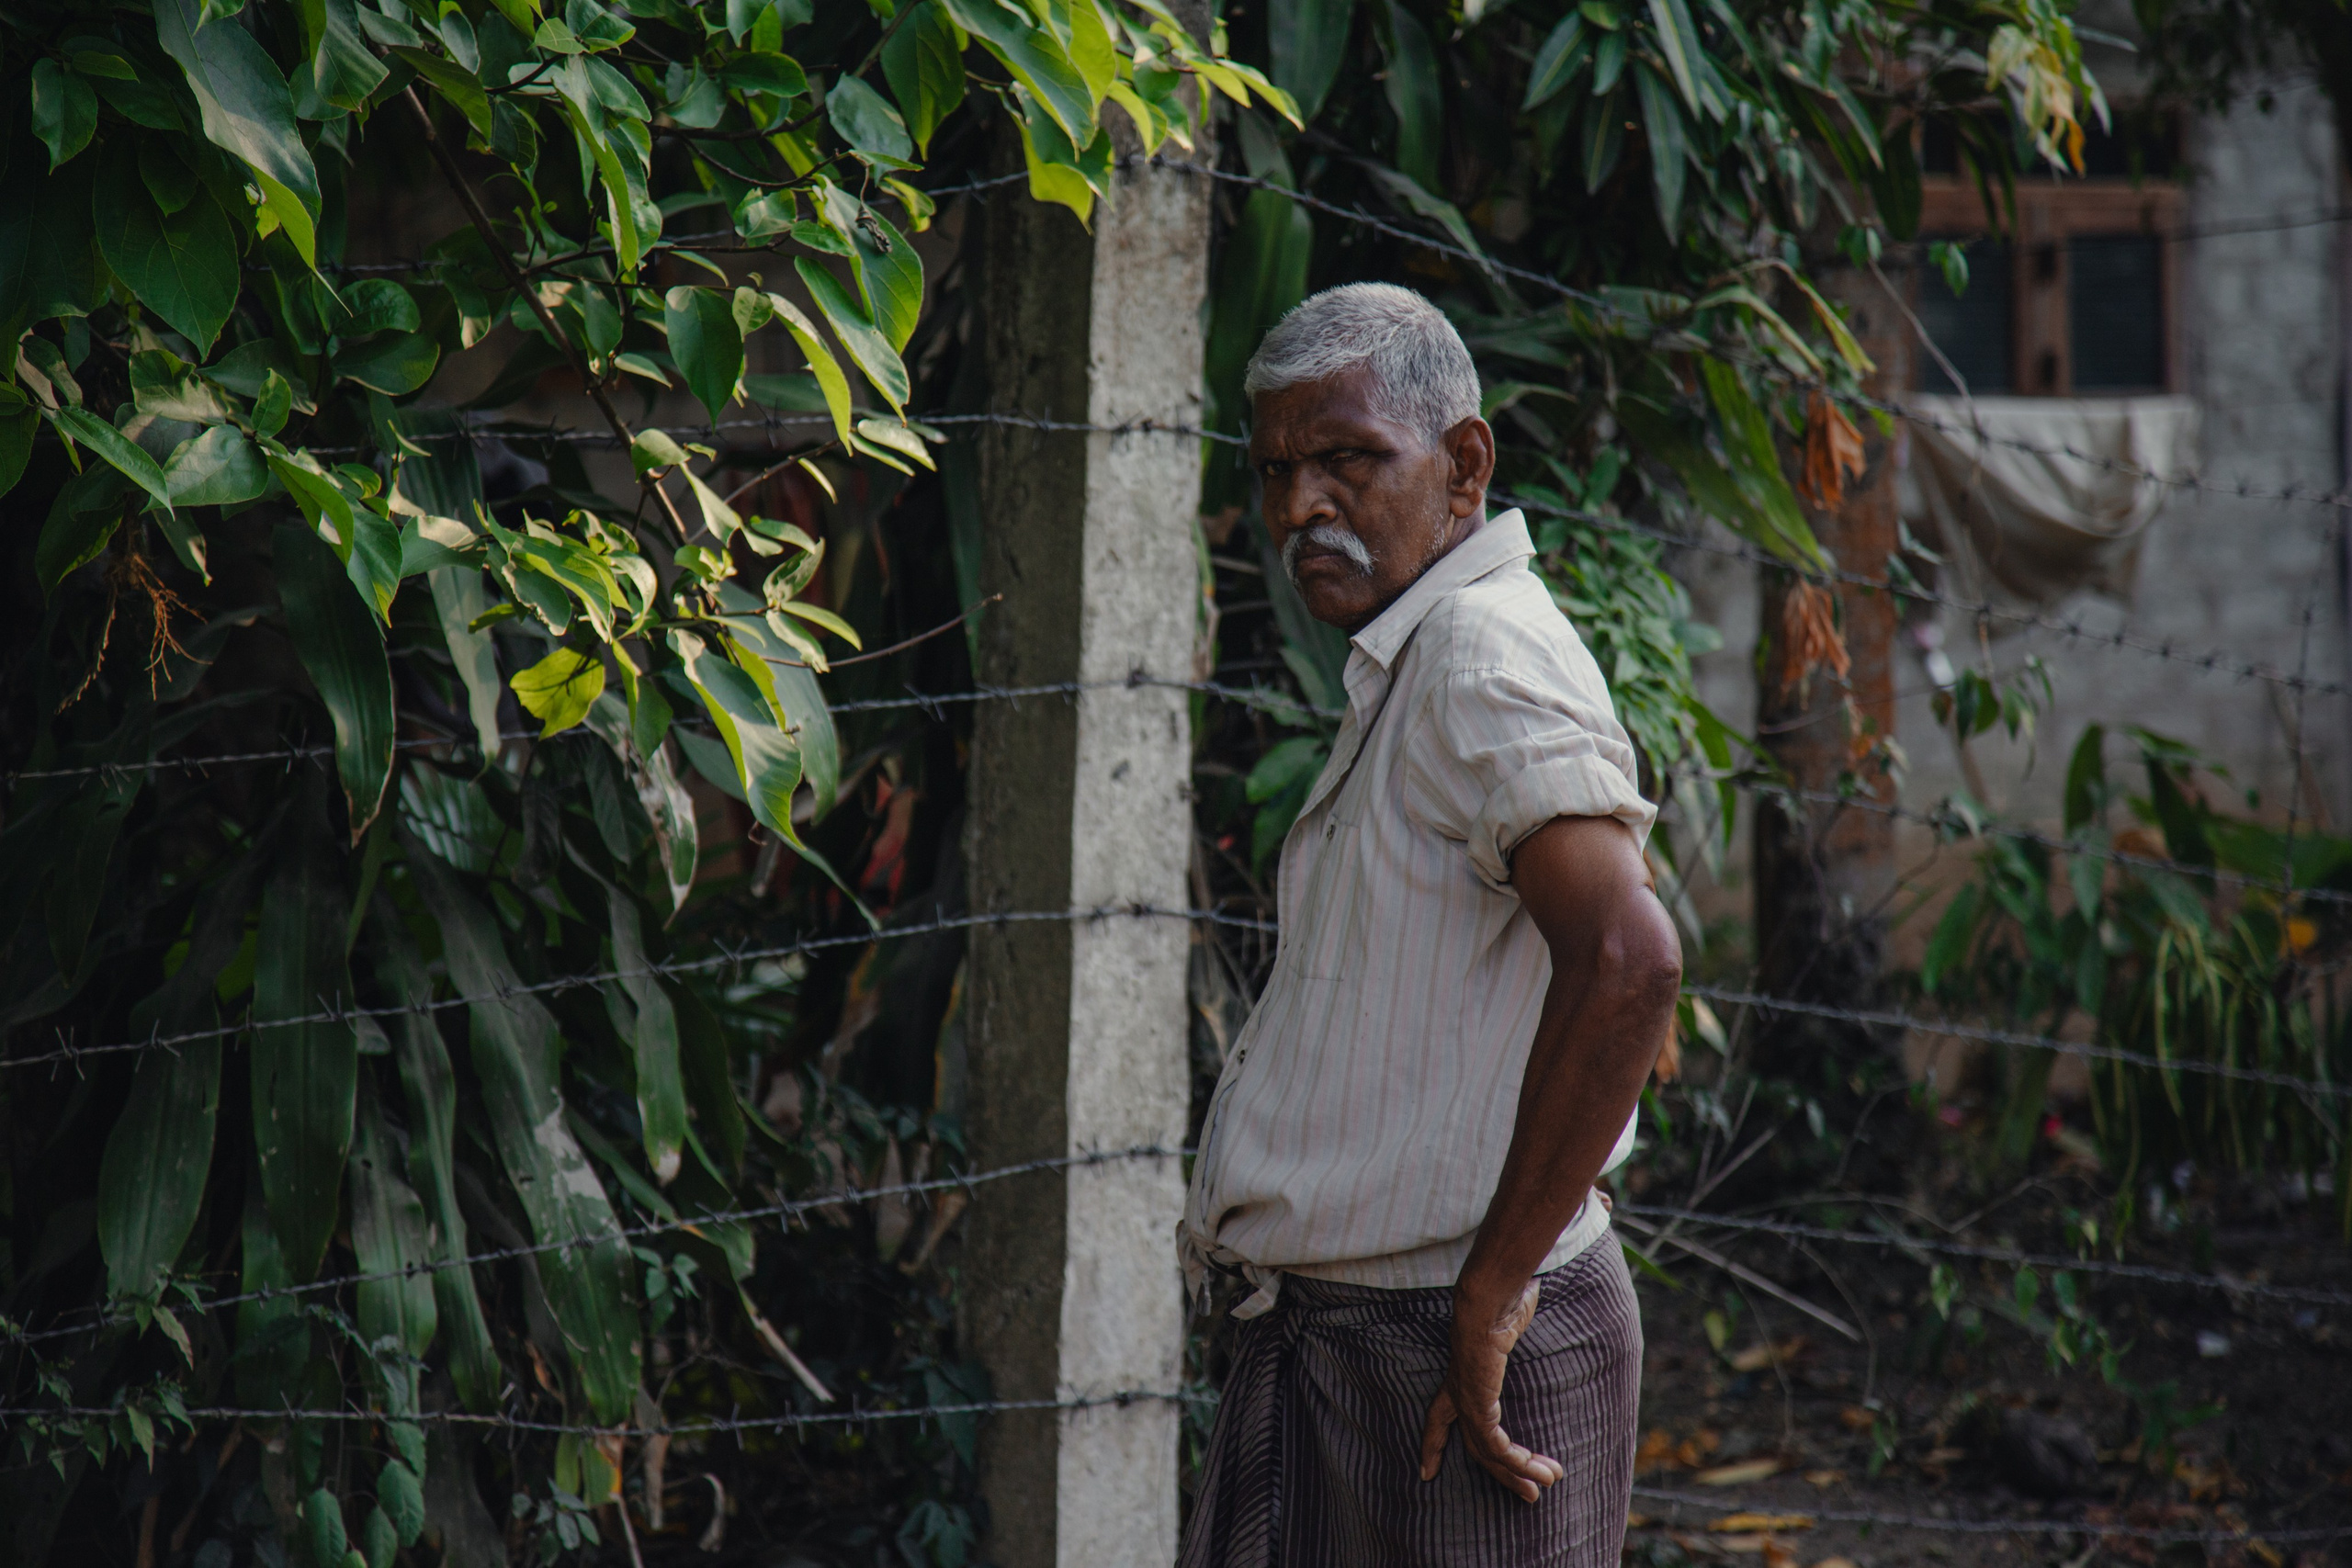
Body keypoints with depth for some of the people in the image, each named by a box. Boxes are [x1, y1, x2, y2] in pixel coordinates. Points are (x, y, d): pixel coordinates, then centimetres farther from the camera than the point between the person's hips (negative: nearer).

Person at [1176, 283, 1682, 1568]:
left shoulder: (1484, 658, -15)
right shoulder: (1408, 668, 17)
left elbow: (1627, 963, -29)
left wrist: (1493, 1290, -23)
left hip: (1453, 1361, -10)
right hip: (1329, 1331, 10)